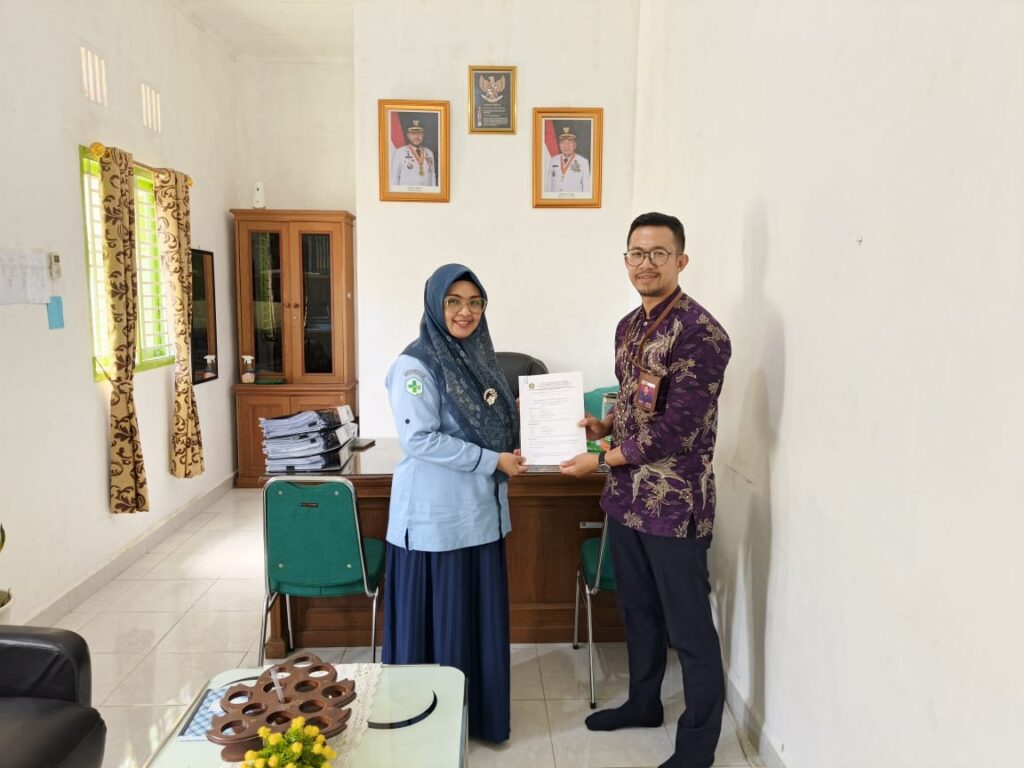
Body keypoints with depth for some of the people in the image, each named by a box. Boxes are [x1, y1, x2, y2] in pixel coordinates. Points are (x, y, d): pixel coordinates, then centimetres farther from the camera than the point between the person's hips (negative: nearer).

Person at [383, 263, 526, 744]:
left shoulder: (478, 357, 9)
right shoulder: (415, 365, -14)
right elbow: (420, 439, -20)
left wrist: (521, 416, 2)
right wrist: (493, 461, -18)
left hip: (480, 510, 7)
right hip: (435, 515, -7)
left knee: (481, 615, 16)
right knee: (438, 621, 4)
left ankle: (479, 712, 33)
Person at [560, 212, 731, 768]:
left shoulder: (700, 332, -18)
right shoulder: (628, 326, 9)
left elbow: (676, 428, -22)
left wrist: (600, 460, -15)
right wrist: (603, 424, 1)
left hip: (675, 505, -8)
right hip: (625, 497, 8)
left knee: (689, 629, 7)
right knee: (638, 610, 23)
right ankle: (643, 703, 44)